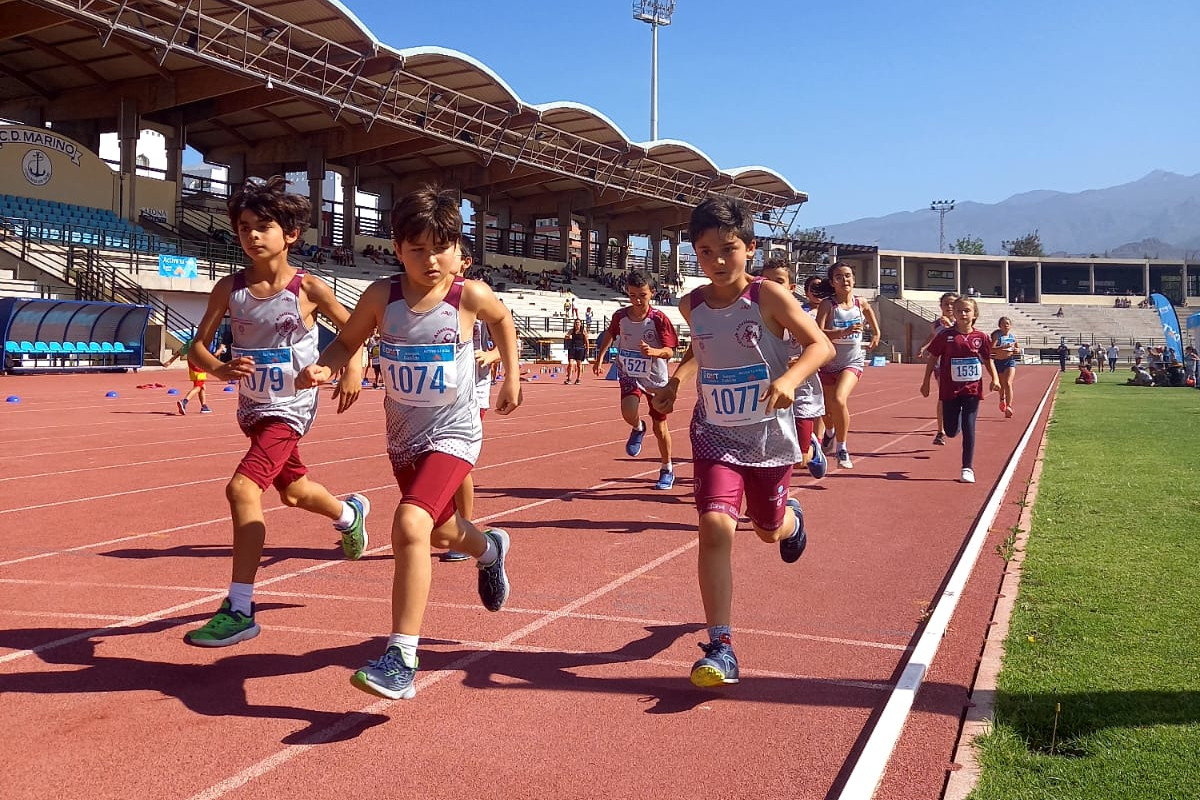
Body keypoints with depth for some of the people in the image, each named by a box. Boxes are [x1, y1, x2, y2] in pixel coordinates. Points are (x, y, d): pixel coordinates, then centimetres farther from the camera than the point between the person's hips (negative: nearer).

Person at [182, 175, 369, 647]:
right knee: (292, 491, 25)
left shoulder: (308, 288, -14)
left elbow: (352, 327, 1)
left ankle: (240, 610, -17)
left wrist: (353, 368, -16)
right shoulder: (229, 288, -6)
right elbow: (197, 346, -4)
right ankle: (350, 513, 59)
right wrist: (219, 369, -25)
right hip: (252, 407, 6)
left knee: (242, 488, -23)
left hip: (290, 408, -6)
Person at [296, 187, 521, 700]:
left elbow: (502, 319, 9)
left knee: (410, 526, -26)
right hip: (402, 435, 5)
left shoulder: (470, 295, -13)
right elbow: (347, 341, 4)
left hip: (452, 433, -4)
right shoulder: (382, 296, -9)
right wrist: (323, 369, -16)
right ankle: (489, 550, 61)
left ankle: (401, 661, -21)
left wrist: (511, 377, 11)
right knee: (440, 531, 24)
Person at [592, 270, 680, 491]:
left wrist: (653, 352, -38)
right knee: (628, 412, -27)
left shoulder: (659, 319, -18)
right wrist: (600, 357, 15)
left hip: (656, 378, -2)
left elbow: (670, 351, -19)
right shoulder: (620, 316, -8)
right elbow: (610, 334, 15)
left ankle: (667, 469, 30)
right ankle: (638, 428, 11)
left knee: (660, 428, 7)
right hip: (630, 375, 2)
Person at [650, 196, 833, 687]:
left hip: (768, 435, -1)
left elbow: (821, 344, -16)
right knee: (715, 526, -18)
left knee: (770, 530, 17)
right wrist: (674, 380, 5)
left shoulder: (767, 297, -15)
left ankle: (792, 517, 59)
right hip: (715, 434, 2)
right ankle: (720, 645, -12)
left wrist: (790, 377, -34)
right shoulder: (692, 305, -2)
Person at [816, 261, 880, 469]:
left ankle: (842, 449, -12)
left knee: (839, 400, -27)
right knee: (828, 410, 15)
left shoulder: (861, 304, -2)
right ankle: (830, 433, 51)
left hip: (852, 362, 0)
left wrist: (876, 332, 27)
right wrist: (845, 331, -37)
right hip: (828, 363, 0)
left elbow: (869, 311, 25)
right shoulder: (827, 304, -12)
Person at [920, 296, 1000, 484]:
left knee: (968, 428, -5)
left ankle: (968, 468, 3)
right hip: (950, 390, 0)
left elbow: (987, 359, 11)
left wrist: (995, 379, -3)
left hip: (972, 389, 0)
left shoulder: (980, 337, -1)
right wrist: (926, 382, 2)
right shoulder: (946, 336, -5)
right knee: (951, 431, 7)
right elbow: (933, 358, 2)